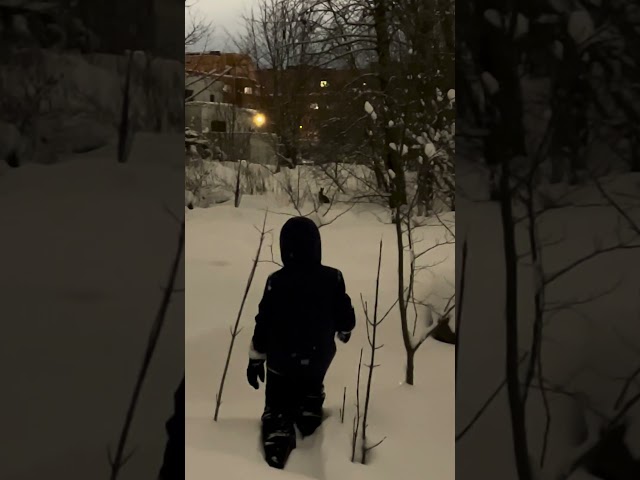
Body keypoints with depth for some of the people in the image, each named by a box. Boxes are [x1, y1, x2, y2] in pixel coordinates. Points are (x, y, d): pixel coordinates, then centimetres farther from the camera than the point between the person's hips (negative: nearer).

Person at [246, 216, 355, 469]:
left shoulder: (276, 281, -20)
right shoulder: (333, 278, -17)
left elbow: (263, 324, -13)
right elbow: (345, 316, -5)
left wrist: (255, 359, -1)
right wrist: (345, 331, 19)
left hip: (281, 360, -2)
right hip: (319, 357, 2)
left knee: (278, 404, 16)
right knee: (311, 390, 34)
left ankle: (277, 445, 9)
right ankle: (309, 418, 51)